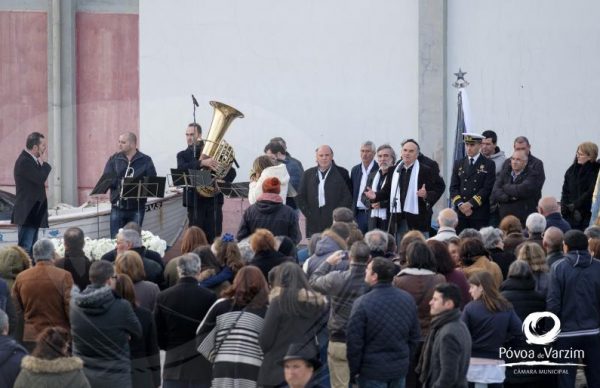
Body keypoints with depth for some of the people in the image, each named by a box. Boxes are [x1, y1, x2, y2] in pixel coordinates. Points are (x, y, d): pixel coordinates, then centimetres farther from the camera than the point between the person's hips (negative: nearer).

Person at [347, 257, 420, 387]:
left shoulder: (362, 303, -19)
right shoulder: (407, 298, 0)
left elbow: (353, 341, -15)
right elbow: (414, 336, 10)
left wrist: (354, 370, -3)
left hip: (372, 371, -5)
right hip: (400, 368, 5)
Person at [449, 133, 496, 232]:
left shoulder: (488, 165, 3)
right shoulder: (458, 164, 14)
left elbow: (487, 189, -5)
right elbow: (453, 188, 10)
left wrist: (471, 204, -13)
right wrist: (460, 204, -7)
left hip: (480, 214, -3)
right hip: (460, 213, 3)